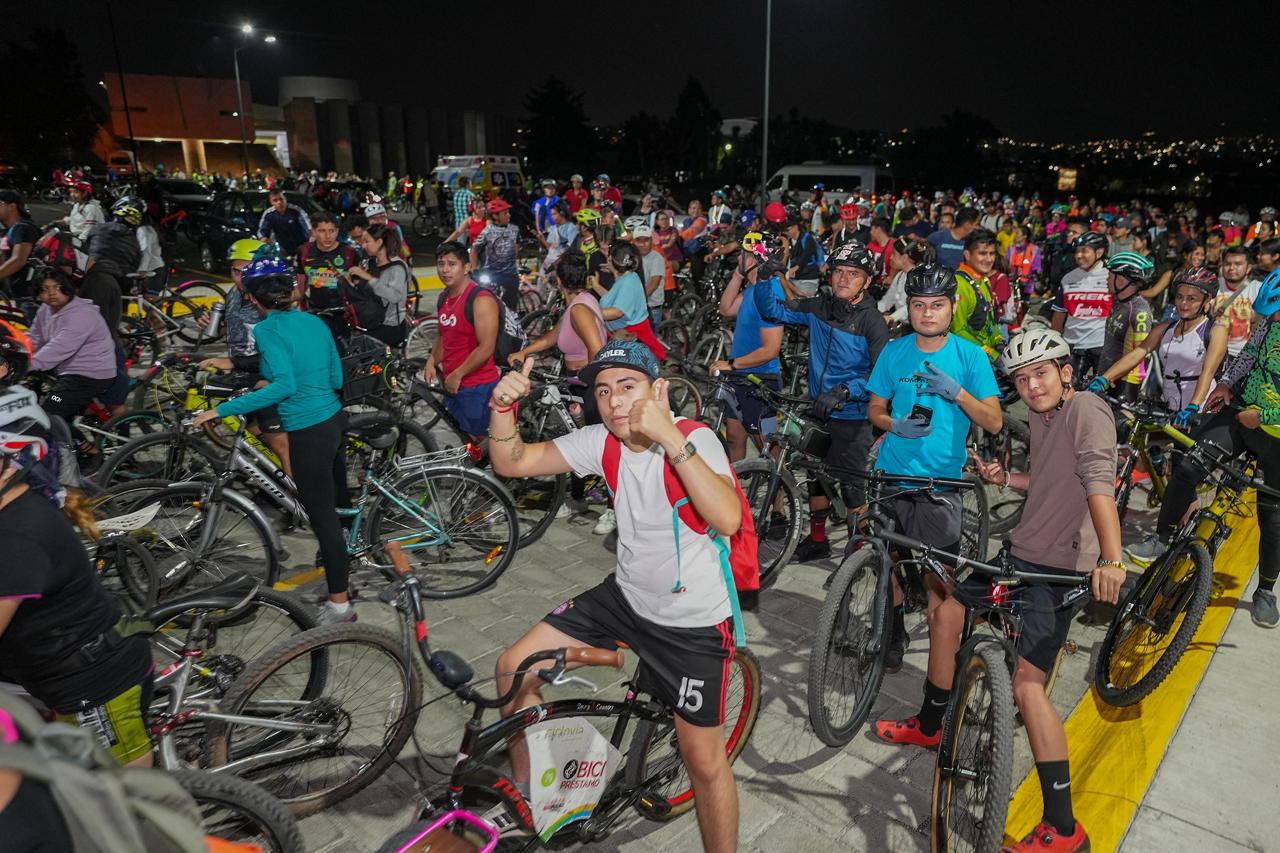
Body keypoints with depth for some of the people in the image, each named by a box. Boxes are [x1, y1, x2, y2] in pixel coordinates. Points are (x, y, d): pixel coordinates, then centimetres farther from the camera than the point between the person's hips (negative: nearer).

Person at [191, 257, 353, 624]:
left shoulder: (267, 330, -13)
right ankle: (340, 564, 44)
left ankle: (340, 604, 9)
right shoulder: (314, 321, 7)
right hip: (335, 419, 8)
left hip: (308, 432, -8)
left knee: (323, 517, 0)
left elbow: (285, 385, -27)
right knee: (338, 504, 24)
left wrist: (223, 409, -23)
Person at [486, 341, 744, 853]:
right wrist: (503, 405, -23)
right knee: (513, 668, 6)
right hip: (626, 598, 6)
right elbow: (512, 464, -5)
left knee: (704, 761, 3)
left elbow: (728, 520, -40)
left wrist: (670, 436, -44)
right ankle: (523, 792, 29)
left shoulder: (695, 440, -22)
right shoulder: (602, 441, -7)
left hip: (693, 622, -5)